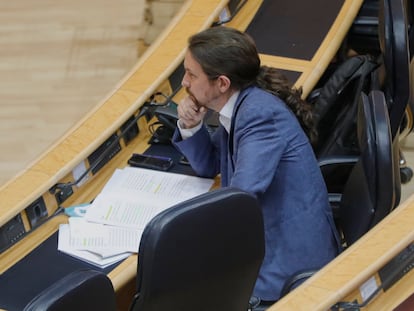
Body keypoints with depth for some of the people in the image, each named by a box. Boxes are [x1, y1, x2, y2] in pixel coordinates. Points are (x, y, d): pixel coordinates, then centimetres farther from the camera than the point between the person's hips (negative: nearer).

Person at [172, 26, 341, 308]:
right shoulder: (240, 106, 6)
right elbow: (208, 165, 20)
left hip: (289, 259, -9)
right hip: (262, 239, 9)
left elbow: (241, 196, -31)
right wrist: (191, 127, 1)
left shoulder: (261, 114, -22)